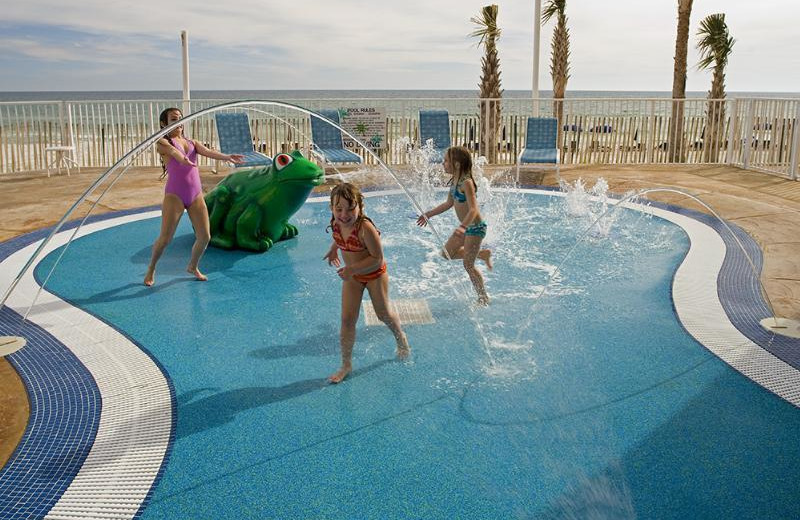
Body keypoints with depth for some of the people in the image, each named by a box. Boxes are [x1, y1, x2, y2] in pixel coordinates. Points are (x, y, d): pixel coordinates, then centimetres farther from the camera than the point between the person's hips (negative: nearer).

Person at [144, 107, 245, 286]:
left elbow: (208, 152, -1)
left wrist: (227, 156, -22)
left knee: (204, 236, 1)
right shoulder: (162, 142, 3)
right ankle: (151, 269, 18)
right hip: (174, 195, -5)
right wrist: (182, 158, -45)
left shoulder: (192, 142, 18)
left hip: (196, 196, 5)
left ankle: (193, 267, 27)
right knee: (165, 237, -6)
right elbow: (171, 150, -21)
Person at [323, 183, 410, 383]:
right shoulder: (336, 223, -16)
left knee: (383, 313, 17)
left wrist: (352, 268, -35)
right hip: (352, 276, 5)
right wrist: (334, 249, 7)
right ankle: (346, 364, 16)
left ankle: (401, 338, 51)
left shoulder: (365, 228, -37)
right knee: (347, 319, 3)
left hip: (374, 275, -5)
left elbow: (377, 259, -31)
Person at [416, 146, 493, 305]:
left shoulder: (466, 183, -25)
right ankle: (483, 254, 28)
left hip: (475, 227, -9)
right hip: (466, 227, 9)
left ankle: (484, 298, 16)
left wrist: (462, 227, -49)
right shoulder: (454, 180, 2)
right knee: (447, 253, 19)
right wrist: (428, 214, 19)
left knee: (468, 265, -1)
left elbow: (473, 209, -34)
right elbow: (449, 203, 16)